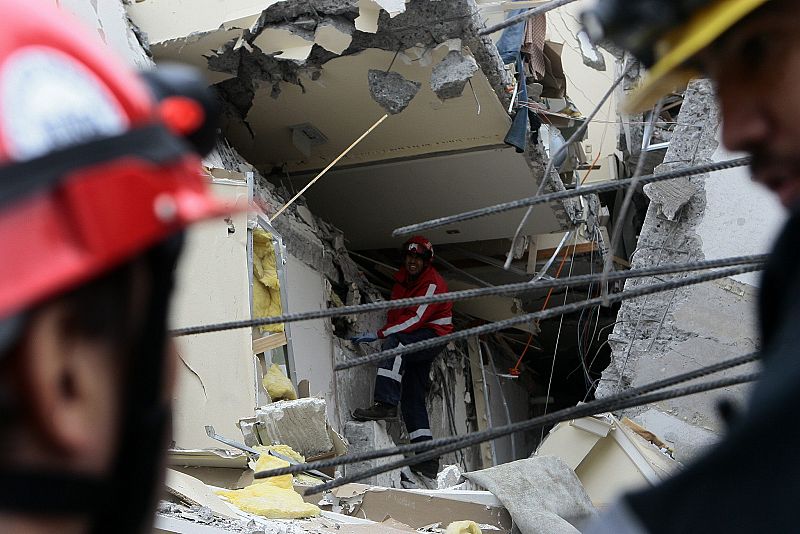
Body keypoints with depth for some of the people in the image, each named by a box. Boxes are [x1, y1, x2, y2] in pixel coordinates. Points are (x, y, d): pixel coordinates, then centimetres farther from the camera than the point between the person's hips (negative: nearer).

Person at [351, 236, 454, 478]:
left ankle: (385, 403, -47)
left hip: (433, 337, -8)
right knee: (412, 397, 1)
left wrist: (379, 335, -26)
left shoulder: (434, 284, -14)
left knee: (394, 341, -36)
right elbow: (394, 312, 20)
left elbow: (416, 319, -23)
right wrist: (386, 333, 2)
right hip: (412, 342, 8)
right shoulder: (402, 280, 13)